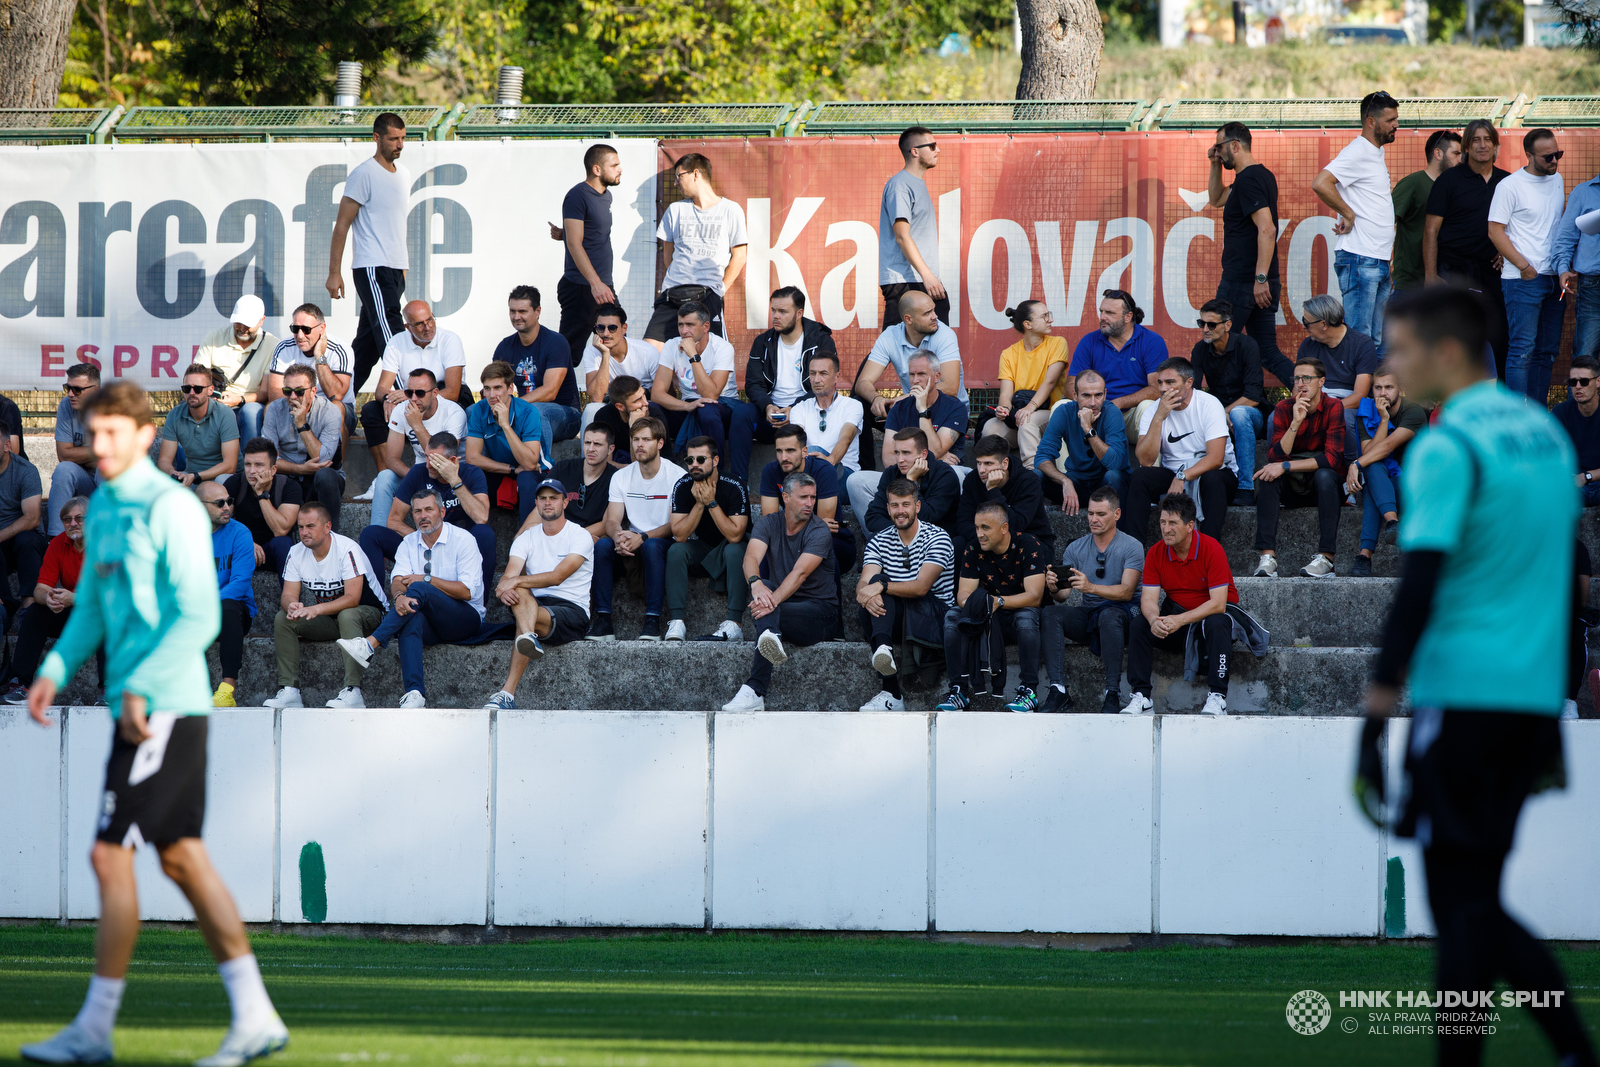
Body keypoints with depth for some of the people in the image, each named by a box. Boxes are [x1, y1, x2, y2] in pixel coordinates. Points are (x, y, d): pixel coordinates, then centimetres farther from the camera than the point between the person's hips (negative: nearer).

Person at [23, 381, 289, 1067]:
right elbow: (93, 608, 23)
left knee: (111, 858, -6)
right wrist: (55, 670, 7)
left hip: (164, 708, -9)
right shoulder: (102, 510, 15)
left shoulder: (170, 509, -13)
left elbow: (199, 619, -18)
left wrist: (139, 689, -22)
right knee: (182, 858, 8)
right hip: (139, 708, 9)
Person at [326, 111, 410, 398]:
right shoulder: (364, 175, -10)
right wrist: (334, 273, -13)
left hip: (395, 269, 8)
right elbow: (342, 225, -9)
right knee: (391, 334, -15)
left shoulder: (403, 173, 15)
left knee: (368, 341, 10)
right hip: (371, 267, -8)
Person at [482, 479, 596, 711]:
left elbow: (557, 577, -15)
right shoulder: (526, 538, 14)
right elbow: (509, 576, -2)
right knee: (518, 592, -30)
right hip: (533, 605, 4)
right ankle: (529, 637, -63)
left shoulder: (580, 536, 0)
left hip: (572, 611, -4)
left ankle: (507, 694, -48)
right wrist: (504, 588, -28)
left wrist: (516, 582, -25)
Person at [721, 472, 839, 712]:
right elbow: (752, 557, -17)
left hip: (821, 611, -4)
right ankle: (772, 636, -63)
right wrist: (756, 584, -42)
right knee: (762, 587, -31)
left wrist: (773, 600, -42)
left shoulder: (819, 531, -10)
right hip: (782, 607, 4)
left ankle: (754, 691, -50)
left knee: (768, 608, -34)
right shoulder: (768, 524, 3)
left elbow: (800, 573, -25)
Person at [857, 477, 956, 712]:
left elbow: (921, 587, -20)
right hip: (895, 620, 5)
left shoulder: (937, 538, -7)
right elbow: (864, 583, -7)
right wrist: (865, 593, -33)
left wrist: (881, 586, -33)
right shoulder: (879, 541, 9)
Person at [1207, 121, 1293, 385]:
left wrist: (1260, 278, -27)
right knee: (1267, 352, 8)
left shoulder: (1248, 180, -15)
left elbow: (1267, 229, -25)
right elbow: (1216, 200, 32)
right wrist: (1216, 165, 17)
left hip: (1243, 282, -10)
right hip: (1261, 282, 10)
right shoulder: (1262, 175, 17)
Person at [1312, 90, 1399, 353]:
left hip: (1379, 263, 10)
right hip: (1360, 261, -10)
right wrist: (1348, 214, -17)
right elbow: (1320, 184, -26)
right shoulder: (1357, 153, -13)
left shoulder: (1376, 153, 18)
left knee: (1377, 341, 10)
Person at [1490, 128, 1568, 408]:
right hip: (1523, 280, -7)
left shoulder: (1556, 180, 12)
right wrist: (1524, 266, -15)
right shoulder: (1510, 186, -8)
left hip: (1554, 279, 7)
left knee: (1548, 350, 9)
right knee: (1522, 350, -10)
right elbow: (1495, 231, -10)